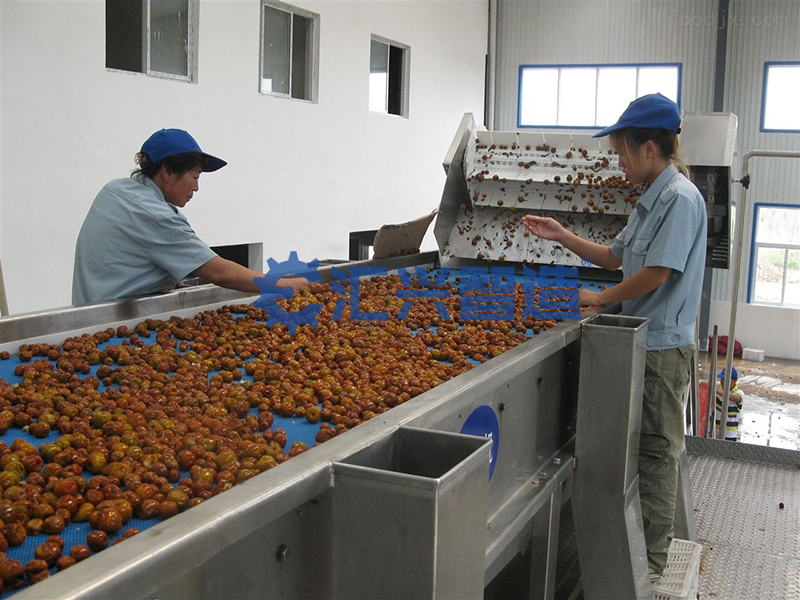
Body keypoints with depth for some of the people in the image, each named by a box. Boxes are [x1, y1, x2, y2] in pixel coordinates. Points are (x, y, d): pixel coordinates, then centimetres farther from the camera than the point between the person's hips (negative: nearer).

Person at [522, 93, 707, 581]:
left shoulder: (680, 198, -17)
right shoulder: (653, 198, 13)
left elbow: (656, 273, -22)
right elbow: (617, 257, 20)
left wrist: (599, 299, -10)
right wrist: (562, 237, 13)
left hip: (663, 344, -9)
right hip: (642, 339, 9)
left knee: (657, 449, 0)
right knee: (641, 445, 17)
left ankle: (652, 562, 12)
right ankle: (638, 540, 30)